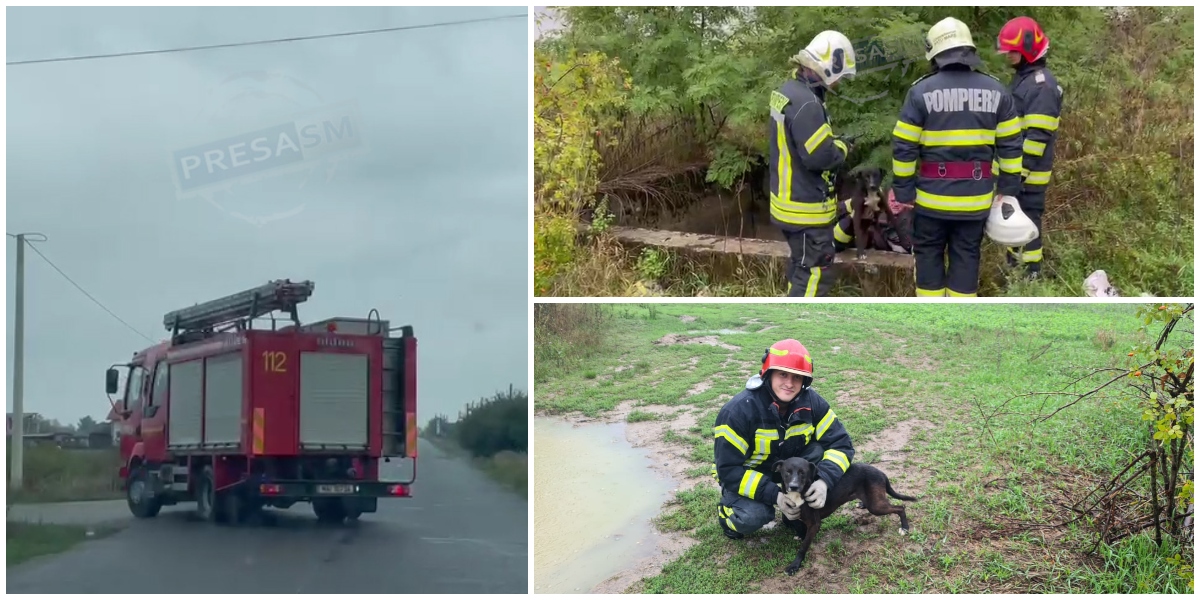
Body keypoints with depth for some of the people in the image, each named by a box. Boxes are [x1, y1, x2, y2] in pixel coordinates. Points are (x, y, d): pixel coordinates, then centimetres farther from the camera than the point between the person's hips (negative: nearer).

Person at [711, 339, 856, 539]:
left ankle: (800, 513, -1)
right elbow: (728, 469, -27)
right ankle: (728, 511, 4)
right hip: (746, 476, -4)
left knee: (821, 451, -23)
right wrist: (774, 495, -36)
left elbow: (840, 443, -15)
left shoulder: (811, 402, -17)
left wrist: (824, 481, -35)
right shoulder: (740, 410, -29)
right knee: (753, 516, -33)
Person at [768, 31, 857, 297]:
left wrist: (832, 141, 5)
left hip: (789, 200, 10)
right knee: (814, 275, -5)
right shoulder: (806, 103, -25)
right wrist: (842, 148, -8)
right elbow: (819, 157, -27)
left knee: (801, 267, 22)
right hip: (807, 207, -10)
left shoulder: (788, 91, 7)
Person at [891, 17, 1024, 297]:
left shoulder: (922, 91, -7)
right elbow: (1010, 145, 5)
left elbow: (904, 147, -7)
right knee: (966, 255, 11)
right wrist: (1008, 188, 12)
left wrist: (904, 191, 0)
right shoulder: (996, 91, 2)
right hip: (976, 196, 2)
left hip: (933, 195, -2)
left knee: (929, 253, 12)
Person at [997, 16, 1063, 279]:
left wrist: (1023, 169, -24)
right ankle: (1013, 266, 29)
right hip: (1012, 167, 10)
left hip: (1028, 171, -10)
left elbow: (1038, 136, -22)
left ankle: (1031, 273, 1)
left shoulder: (1041, 85, -18)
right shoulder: (1021, 79, 15)